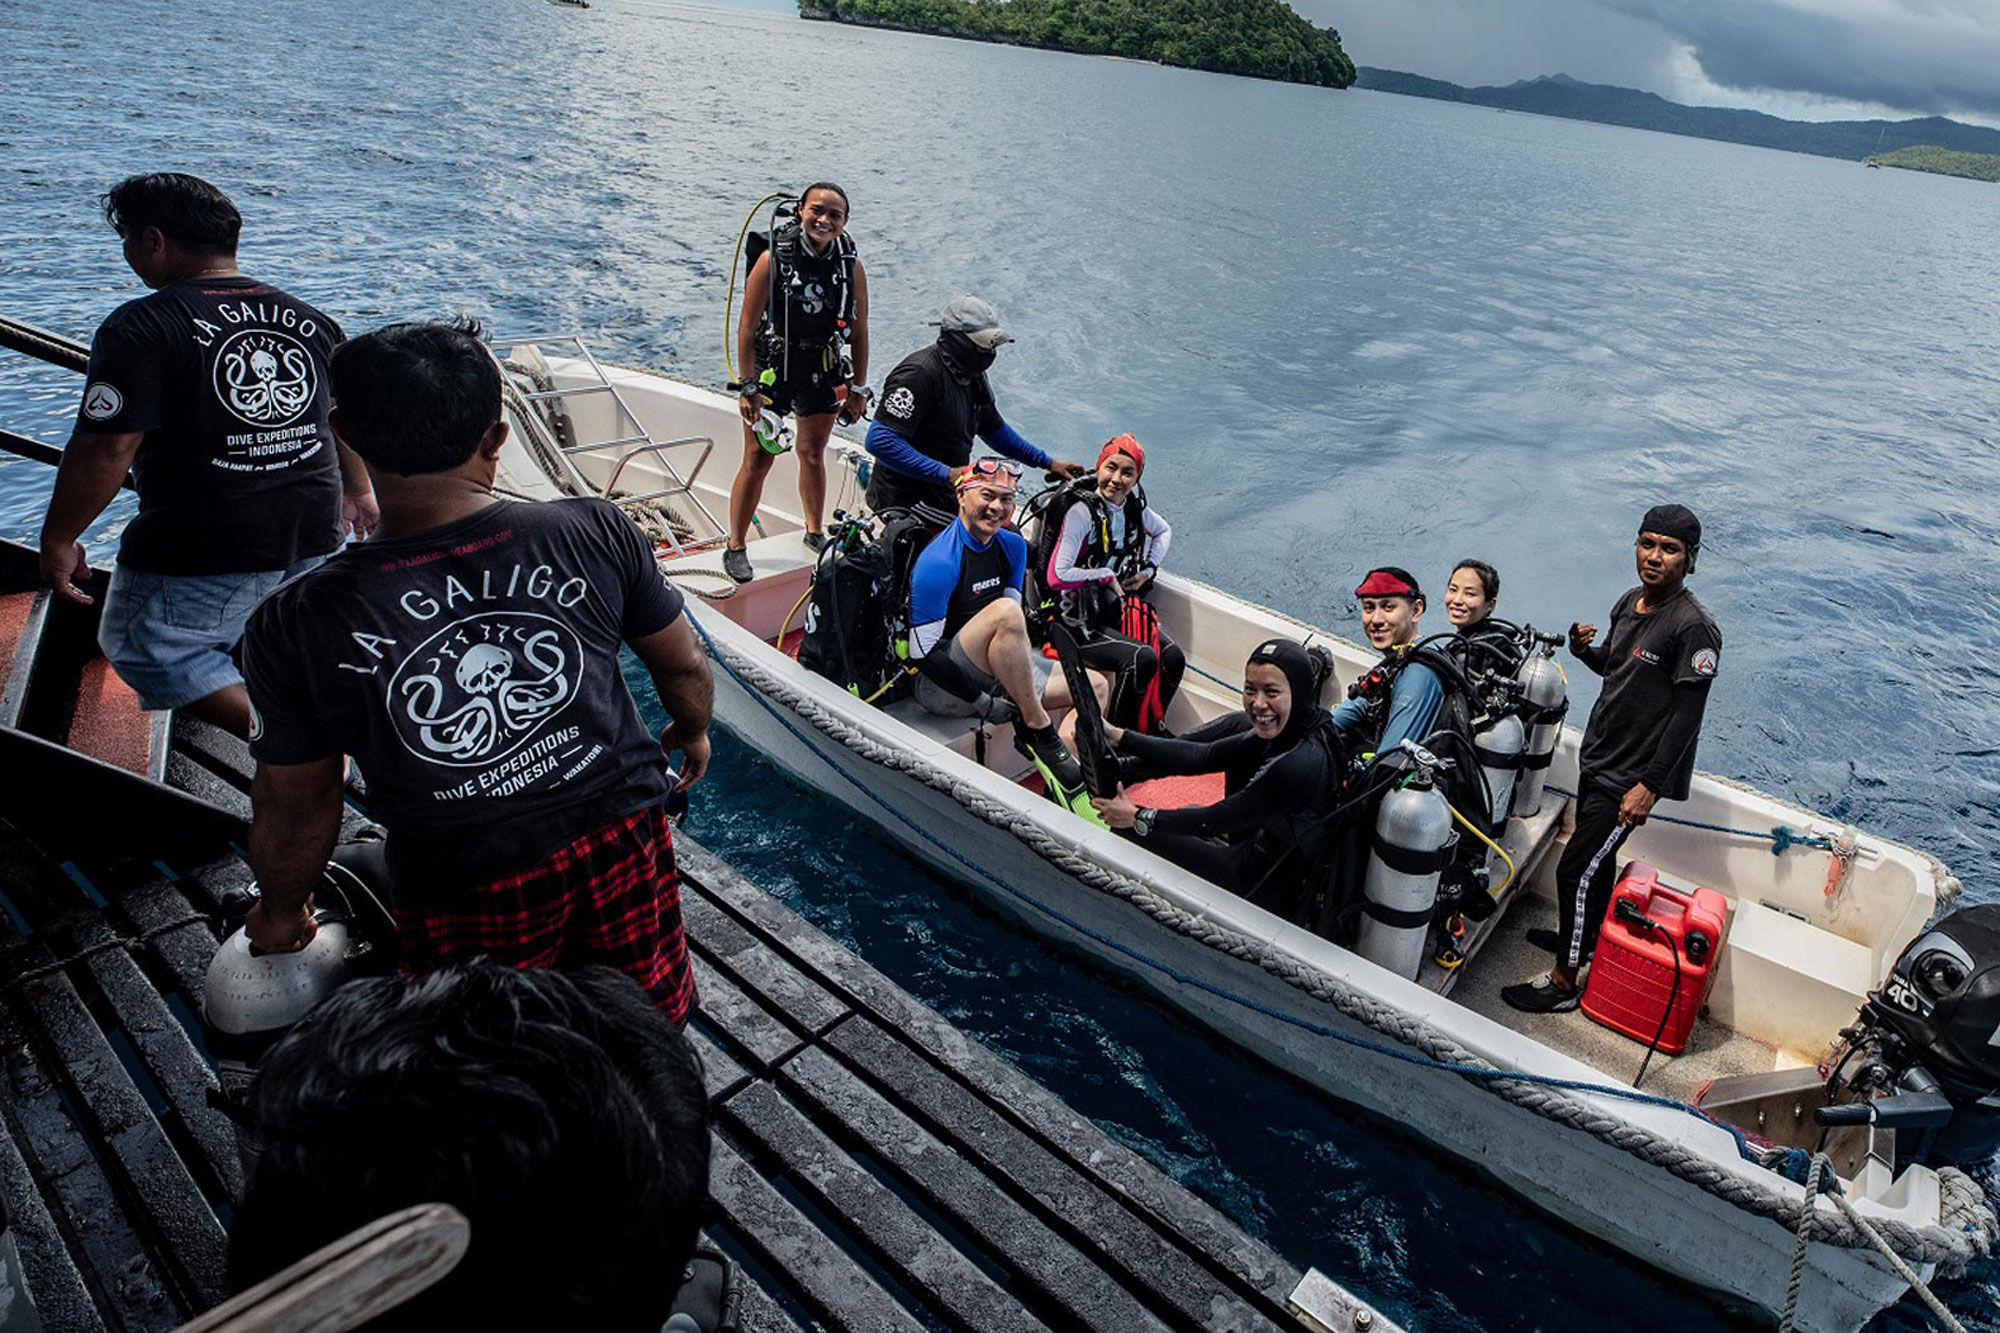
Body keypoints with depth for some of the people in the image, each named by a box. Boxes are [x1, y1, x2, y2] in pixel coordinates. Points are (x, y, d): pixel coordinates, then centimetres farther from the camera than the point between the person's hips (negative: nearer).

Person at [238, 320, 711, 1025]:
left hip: (466, 897, -1)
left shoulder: (297, 626, -17)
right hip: (621, 838, 2)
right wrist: (693, 731, 22)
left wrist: (282, 912, 17)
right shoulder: (596, 532, -16)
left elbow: (295, 808, -4)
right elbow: (684, 666, -1)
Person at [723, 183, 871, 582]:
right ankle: (735, 547, 12)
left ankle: (815, 532, 37)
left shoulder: (852, 267, -5)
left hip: (823, 373, 3)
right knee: (758, 460, -1)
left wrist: (858, 390, 4)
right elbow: (747, 326, -12)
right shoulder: (774, 259, -15)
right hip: (772, 369, -3)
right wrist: (748, 387, -14)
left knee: (813, 455, 17)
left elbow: (859, 332, 3)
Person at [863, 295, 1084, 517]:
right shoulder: (920, 373, -20)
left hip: (944, 495, 10)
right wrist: (946, 474, -30)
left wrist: (1048, 463, 20)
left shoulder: (972, 375, 9)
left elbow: (994, 429, 25)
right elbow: (879, 440, -28)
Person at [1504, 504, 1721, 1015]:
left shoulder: (1694, 627, -21)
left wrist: (1649, 786, -22)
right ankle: (1586, 938, 45)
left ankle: (1564, 982, 8)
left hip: (1632, 776, -8)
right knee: (1597, 859, 24)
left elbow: (1688, 716, -21)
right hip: (1596, 760, 8)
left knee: (1576, 870, -5)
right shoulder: (1630, 603, 4)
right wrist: (1585, 650, -5)